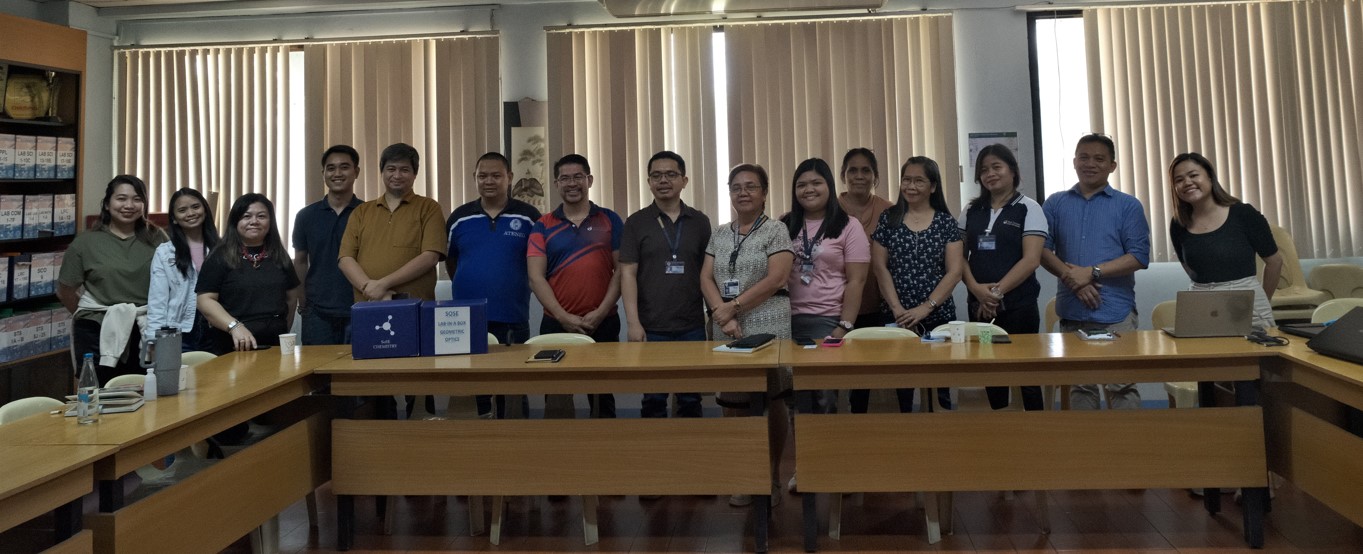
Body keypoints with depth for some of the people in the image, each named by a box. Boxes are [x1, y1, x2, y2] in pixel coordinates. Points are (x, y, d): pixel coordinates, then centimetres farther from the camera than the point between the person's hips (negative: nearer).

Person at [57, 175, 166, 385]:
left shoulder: (156, 238, 3)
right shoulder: (86, 242, -1)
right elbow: (65, 292, 6)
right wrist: (94, 315, 10)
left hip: (146, 331, 2)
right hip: (98, 333, -1)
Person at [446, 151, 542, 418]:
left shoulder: (529, 217, 0)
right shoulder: (459, 217, 6)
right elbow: (449, 260, 17)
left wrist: (519, 286, 4)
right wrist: (467, 287, 13)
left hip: (513, 320, -1)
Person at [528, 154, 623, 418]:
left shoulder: (610, 221, 4)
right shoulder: (543, 226, 5)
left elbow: (621, 270, 0)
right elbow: (536, 278, -2)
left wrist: (601, 312, -11)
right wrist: (563, 317, -13)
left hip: (603, 324, 0)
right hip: (556, 324, 1)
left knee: (602, 397, 10)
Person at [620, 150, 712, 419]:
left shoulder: (700, 222, 7)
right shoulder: (636, 222, 2)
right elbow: (628, 273, -3)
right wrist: (633, 323, -10)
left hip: (692, 327, 2)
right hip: (651, 328, -1)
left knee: (691, 401, 9)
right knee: (654, 400, 6)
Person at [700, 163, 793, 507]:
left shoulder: (776, 232, 1)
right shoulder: (719, 235, 15)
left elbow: (775, 279, -10)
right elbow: (706, 278, 8)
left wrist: (734, 306, -12)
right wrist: (721, 313, -9)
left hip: (767, 329, -4)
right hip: (725, 332, 4)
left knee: (773, 401, 1)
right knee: (733, 404, 3)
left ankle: (773, 476, 16)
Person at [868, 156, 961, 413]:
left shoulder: (946, 222, 3)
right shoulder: (888, 219, 5)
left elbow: (954, 271, -2)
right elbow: (880, 267, 1)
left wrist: (925, 308, -12)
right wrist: (897, 309, -9)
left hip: (938, 316, 0)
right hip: (897, 318, 0)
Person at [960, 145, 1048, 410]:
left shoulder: (1028, 209, -1)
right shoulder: (971, 211, 12)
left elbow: (1031, 260, -10)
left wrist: (997, 292, -16)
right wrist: (976, 289, -10)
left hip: (1018, 306, -4)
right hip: (979, 307, 4)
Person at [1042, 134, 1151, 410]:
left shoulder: (1128, 206, 6)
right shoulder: (1056, 204, 11)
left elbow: (1139, 256, -3)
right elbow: (1041, 249, 2)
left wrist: (1092, 273, -13)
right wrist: (1071, 277, -12)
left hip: (1116, 312, -2)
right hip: (1071, 312, 2)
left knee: (1122, 386, -2)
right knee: (1080, 385, 10)